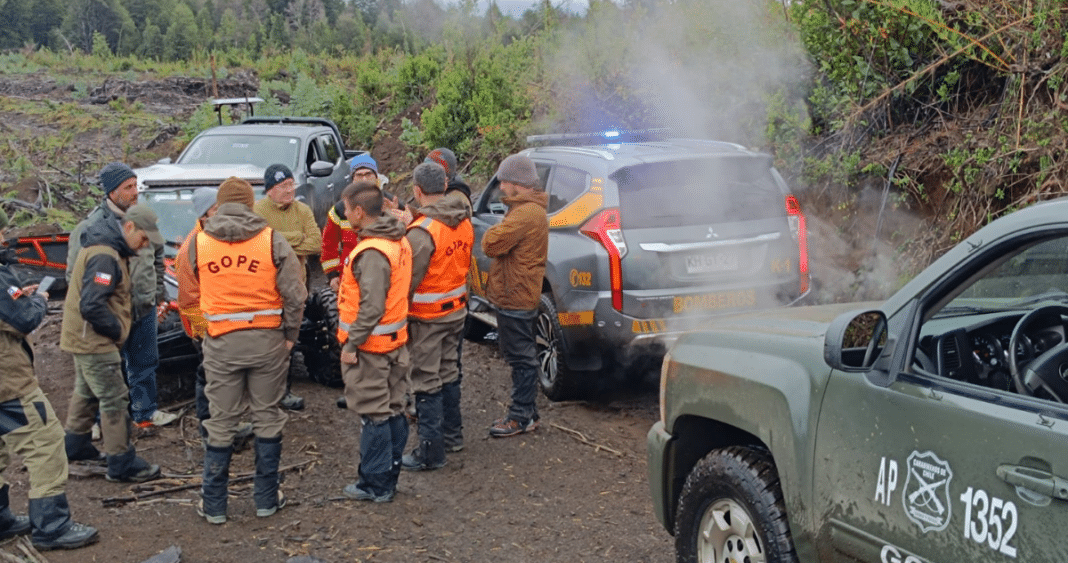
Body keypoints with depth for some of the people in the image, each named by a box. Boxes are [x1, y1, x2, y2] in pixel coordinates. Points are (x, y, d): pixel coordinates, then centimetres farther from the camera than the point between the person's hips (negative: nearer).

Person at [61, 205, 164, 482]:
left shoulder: (105, 246, 9)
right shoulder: (104, 256, -25)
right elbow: (92, 305, -30)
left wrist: (115, 328, 8)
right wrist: (116, 330, -17)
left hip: (84, 337, 11)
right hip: (94, 341, -11)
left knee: (86, 392, 25)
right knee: (114, 401, -5)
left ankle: (75, 446, 40)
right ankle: (122, 464, 1)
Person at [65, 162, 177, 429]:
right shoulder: (91, 227, -15)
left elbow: (157, 256, 19)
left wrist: (157, 293, 16)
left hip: (144, 309, 6)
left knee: (145, 364, 17)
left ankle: (145, 412, 33)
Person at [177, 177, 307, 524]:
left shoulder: (197, 244, 1)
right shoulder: (272, 241, -4)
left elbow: (187, 297, 8)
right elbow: (295, 295, -6)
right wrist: (290, 335, 5)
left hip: (221, 342, 1)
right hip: (267, 340, 0)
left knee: (221, 423, 10)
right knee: (268, 417, 12)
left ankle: (213, 505, 18)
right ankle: (267, 499, 20)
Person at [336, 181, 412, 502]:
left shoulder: (372, 253, -23)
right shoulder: (399, 241, 7)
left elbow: (371, 307, -26)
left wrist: (350, 345, -19)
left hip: (370, 346, -9)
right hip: (394, 341, 10)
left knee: (373, 415, 0)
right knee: (392, 410, 15)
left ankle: (376, 484, 9)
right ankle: (390, 475, 27)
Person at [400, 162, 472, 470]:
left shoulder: (422, 230, -23)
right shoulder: (464, 222, 1)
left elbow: (409, 279, -21)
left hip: (427, 317, -8)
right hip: (456, 310, 8)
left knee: (427, 382, 1)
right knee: (447, 373, 22)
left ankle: (431, 451, 6)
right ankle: (452, 430, 36)